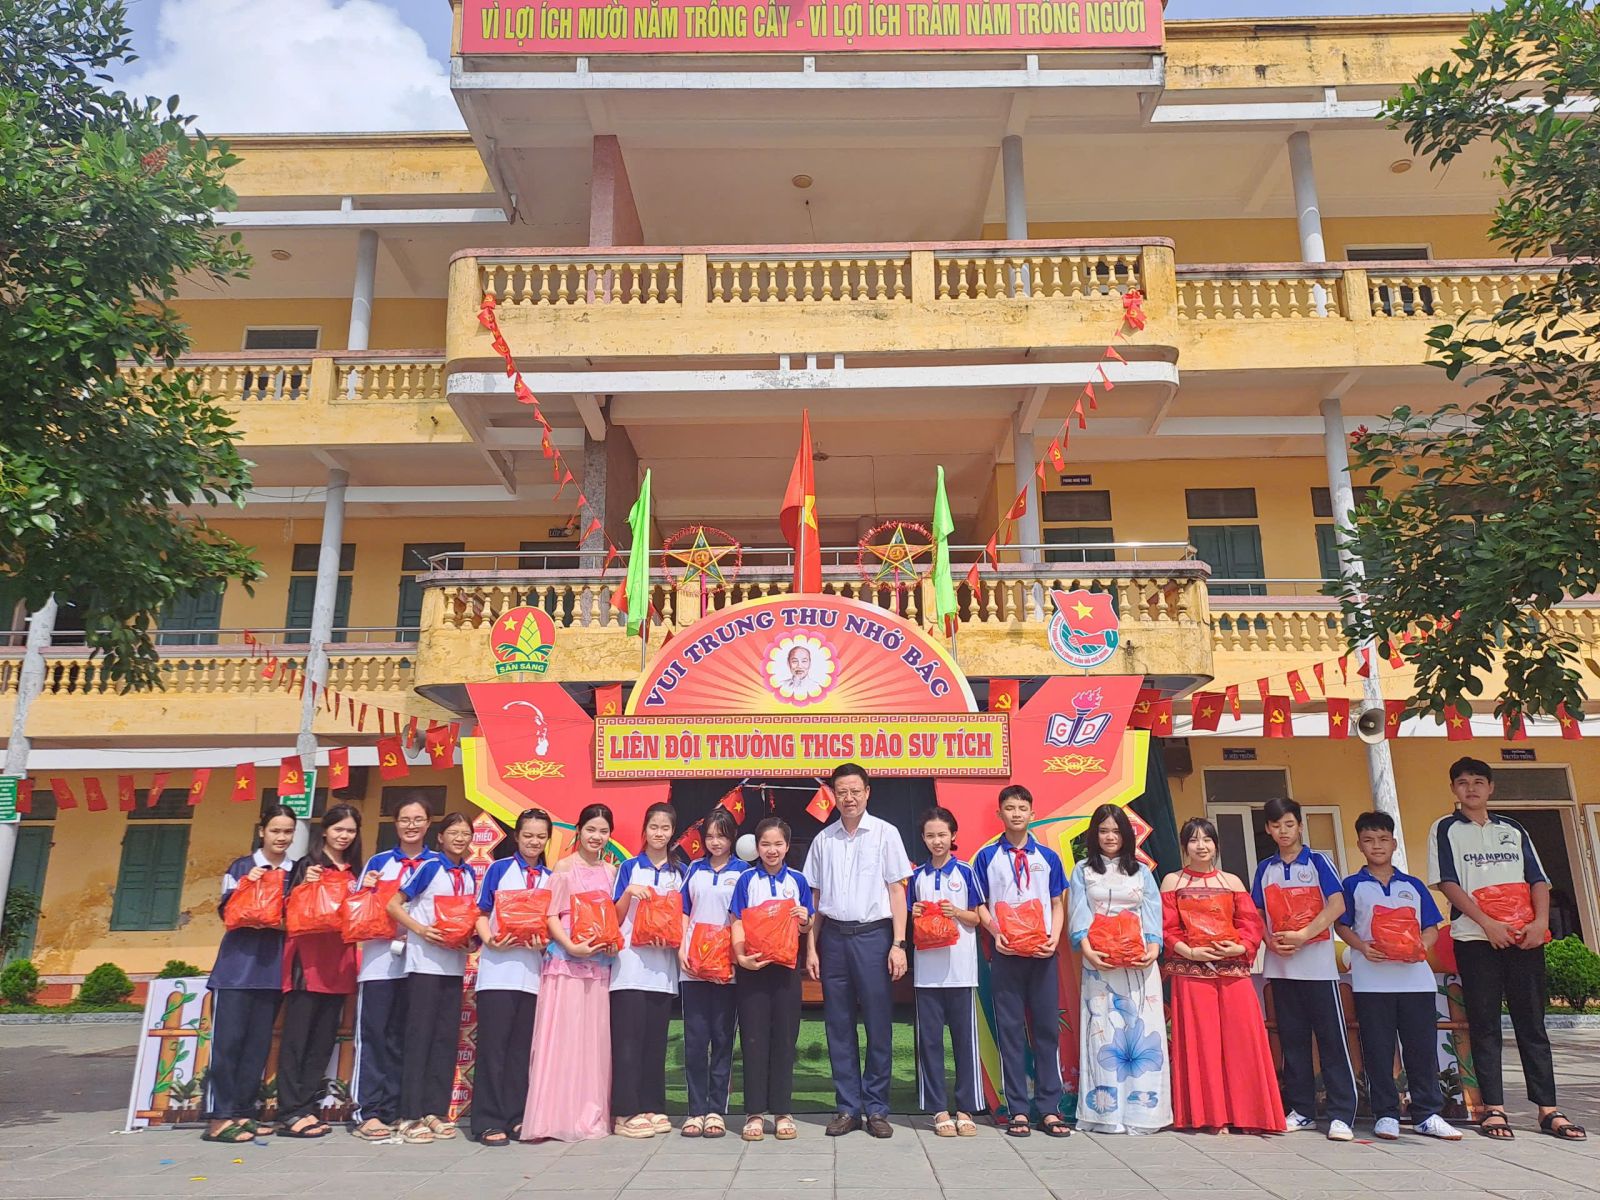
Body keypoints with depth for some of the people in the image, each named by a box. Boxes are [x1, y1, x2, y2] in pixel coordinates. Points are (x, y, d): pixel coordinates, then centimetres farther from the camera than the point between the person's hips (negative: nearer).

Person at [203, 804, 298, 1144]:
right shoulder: (241, 867, 5)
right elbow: (226, 912, -1)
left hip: (273, 968, 3)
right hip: (238, 965, -3)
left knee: (258, 1043, 5)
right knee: (228, 1040, -6)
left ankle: (243, 1112, 12)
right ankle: (219, 1116, -3)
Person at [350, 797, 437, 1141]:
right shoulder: (378, 862, 10)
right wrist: (367, 889, -8)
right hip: (381, 960, 0)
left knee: (403, 1037, 6)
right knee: (374, 1033, -3)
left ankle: (393, 1110, 13)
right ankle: (367, 1112, 1)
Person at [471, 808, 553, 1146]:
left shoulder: (551, 878, 12)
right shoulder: (498, 869, 4)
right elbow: (482, 912, 2)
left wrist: (547, 939, -9)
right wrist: (490, 939, -16)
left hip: (534, 970, 3)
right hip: (498, 968, -3)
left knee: (522, 1047, 8)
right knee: (494, 1044, -2)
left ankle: (515, 1118, 16)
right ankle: (489, 1122, 3)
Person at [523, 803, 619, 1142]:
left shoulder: (610, 870, 13)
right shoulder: (565, 867, -1)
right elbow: (551, 914, -6)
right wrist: (571, 946, -18)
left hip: (600, 961, 5)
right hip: (566, 959, -5)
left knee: (595, 1037, 7)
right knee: (563, 1035, -6)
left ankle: (591, 1114, 15)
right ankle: (556, 1115, 0)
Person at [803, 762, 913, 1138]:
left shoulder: (885, 833, 1)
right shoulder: (823, 839, 9)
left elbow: (896, 891, 0)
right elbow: (815, 898, 11)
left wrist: (898, 944, -6)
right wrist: (811, 948, 6)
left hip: (873, 936, -2)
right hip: (834, 937, 3)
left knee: (878, 1025, 1)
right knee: (839, 1027, 7)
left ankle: (876, 1109, 12)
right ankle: (848, 1108, 16)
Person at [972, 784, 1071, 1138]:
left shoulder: (1048, 857, 9)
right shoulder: (986, 857, 5)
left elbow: (1057, 904, 11)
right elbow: (980, 905, 5)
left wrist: (1054, 937, -6)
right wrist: (996, 933, -11)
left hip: (1042, 954, 1)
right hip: (1006, 954, -1)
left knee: (1047, 1029, 3)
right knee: (1010, 1031, 2)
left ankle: (1049, 1109, 12)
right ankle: (1018, 1111, 10)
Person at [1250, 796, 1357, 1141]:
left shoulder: (1317, 862, 0)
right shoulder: (1265, 869, 11)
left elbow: (1337, 905, -10)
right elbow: (1257, 914, 13)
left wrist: (1303, 935, -16)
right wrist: (1271, 940, -5)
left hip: (1317, 963, -4)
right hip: (1280, 965, 4)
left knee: (1331, 1038, -3)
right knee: (1292, 1040, 8)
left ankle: (1342, 1115, 0)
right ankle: (1301, 1110, 16)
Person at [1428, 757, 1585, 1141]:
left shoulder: (1513, 830, 16)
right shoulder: (1445, 830, 5)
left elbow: (1538, 879, 9)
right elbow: (1448, 883, -4)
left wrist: (1540, 921, -8)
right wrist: (1487, 923, -14)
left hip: (1524, 937, 3)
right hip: (1475, 938, -3)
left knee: (1532, 1023, 4)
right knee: (1484, 1025, -1)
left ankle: (1548, 1109, 8)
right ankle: (1494, 1108, 2)